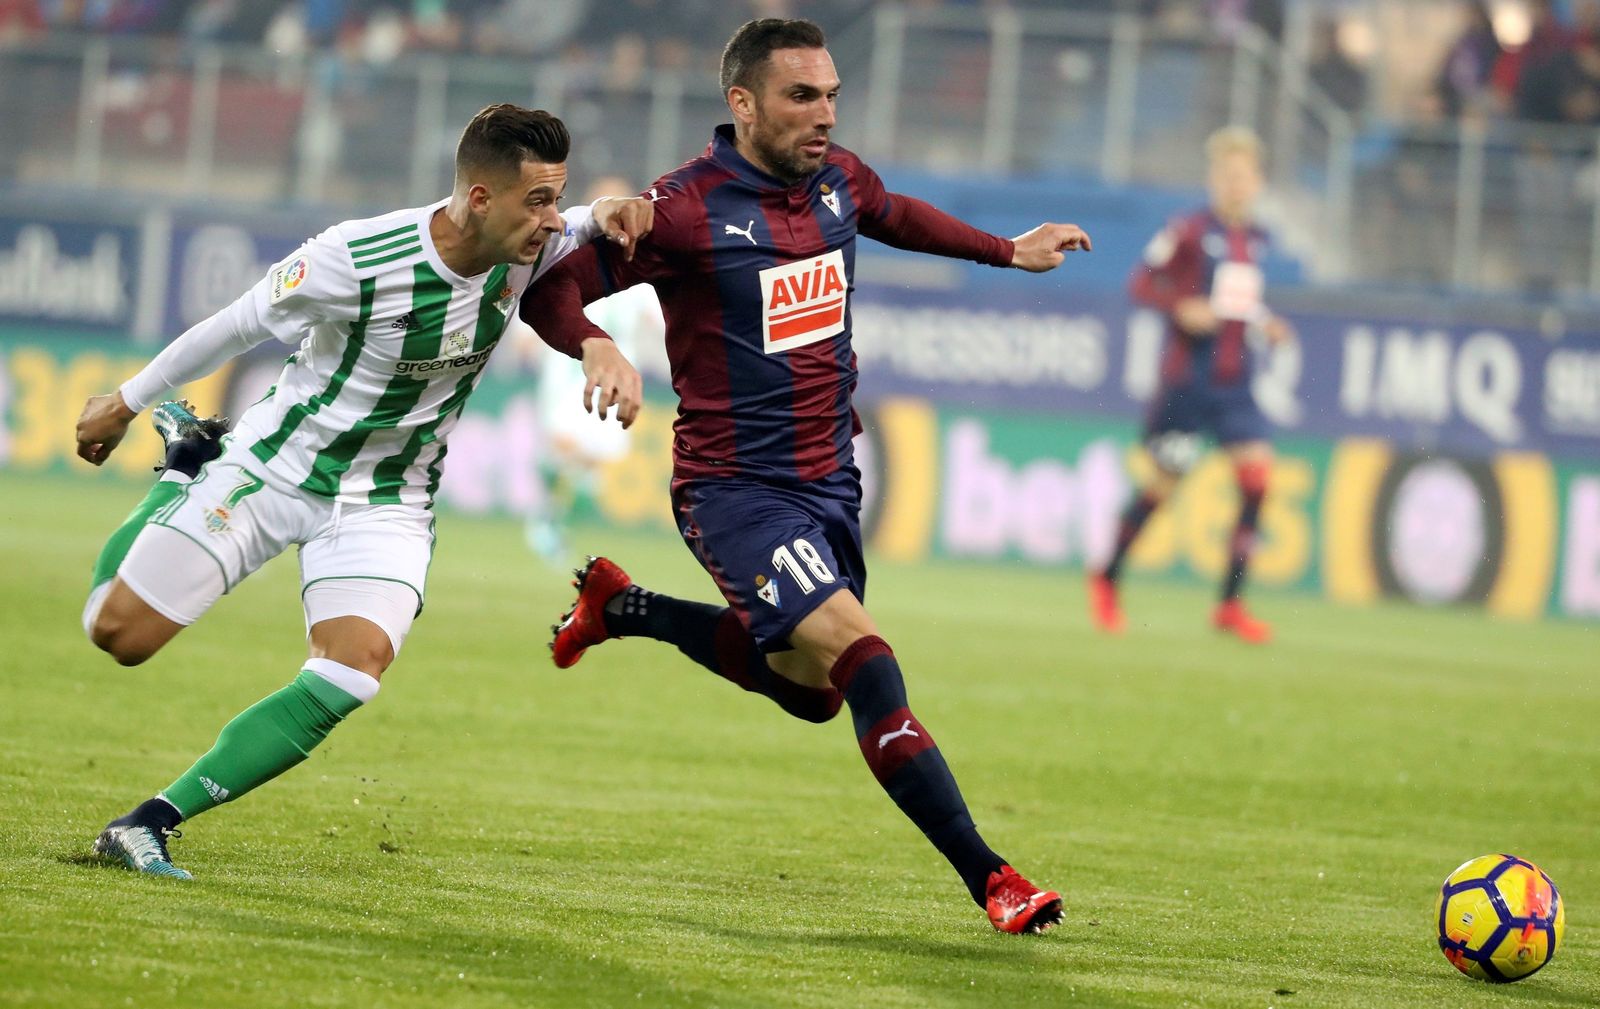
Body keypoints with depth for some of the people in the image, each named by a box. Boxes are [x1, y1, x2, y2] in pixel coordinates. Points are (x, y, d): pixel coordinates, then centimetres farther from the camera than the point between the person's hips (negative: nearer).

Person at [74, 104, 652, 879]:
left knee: (359, 663, -24)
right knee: (117, 633, 1)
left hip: (387, 497, 3)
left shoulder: (525, 249, -14)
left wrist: (609, 217, -19)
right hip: (272, 465, -3)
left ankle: (150, 824, -18)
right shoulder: (355, 261, -27)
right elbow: (237, 327, -10)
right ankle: (184, 465, 29)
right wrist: (126, 402, 4)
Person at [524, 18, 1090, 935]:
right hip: (737, 489, -8)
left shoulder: (839, 180, 2)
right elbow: (550, 284, -15)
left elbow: (894, 215, 27)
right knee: (861, 660, -23)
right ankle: (987, 877, -23)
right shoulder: (688, 210, -18)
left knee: (809, 687, 22)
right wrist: (598, 348, -34)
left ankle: (622, 608, 39)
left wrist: (1008, 251, 30)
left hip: (830, 480, 8)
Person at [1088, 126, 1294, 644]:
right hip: (1188, 377, -5)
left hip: (1234, 381, 5)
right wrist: (1181, 307, -21)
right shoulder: (1189, 231, -8)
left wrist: (1267, 323, 8)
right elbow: (1141, 282, -6)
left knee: (1256, 471, -9)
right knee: (1166, 480, 0)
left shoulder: (1256, 239, 11)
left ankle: (1230, 603, -3)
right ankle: (1106, 578, 23)